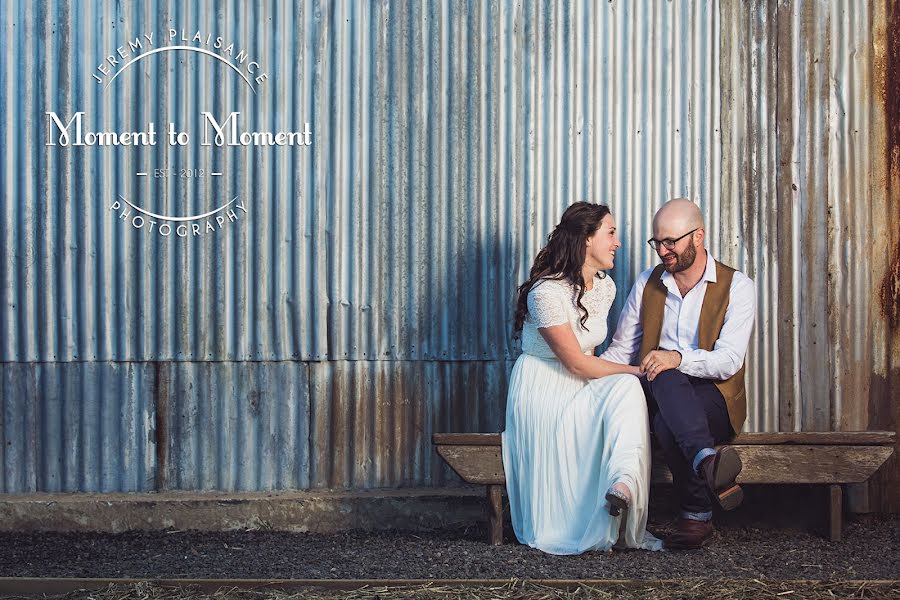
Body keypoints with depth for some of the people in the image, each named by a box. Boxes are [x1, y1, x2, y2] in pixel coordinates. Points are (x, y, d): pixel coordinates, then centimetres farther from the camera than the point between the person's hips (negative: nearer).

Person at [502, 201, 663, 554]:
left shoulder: (605, 287, 6)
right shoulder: (547, 292, -20)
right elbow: (576, 363, -19)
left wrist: (629, 378, 3)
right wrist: (636, 372, -12)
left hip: (582, 387, 7)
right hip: (543, 389, -7)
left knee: (626, 390, -26)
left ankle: (624, 485, -46)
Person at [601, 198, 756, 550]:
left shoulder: (736, 287, 1)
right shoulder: (647, 284, 14)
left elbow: (729, 361, -12)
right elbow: (621, 351, 15)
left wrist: (678, 358, -31)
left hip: (713, 399, -2)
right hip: (655, 394, 2)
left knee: (668, 419, -38)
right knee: (666, 379, -37)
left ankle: (696, 516, -37)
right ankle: (706, 460, -56)